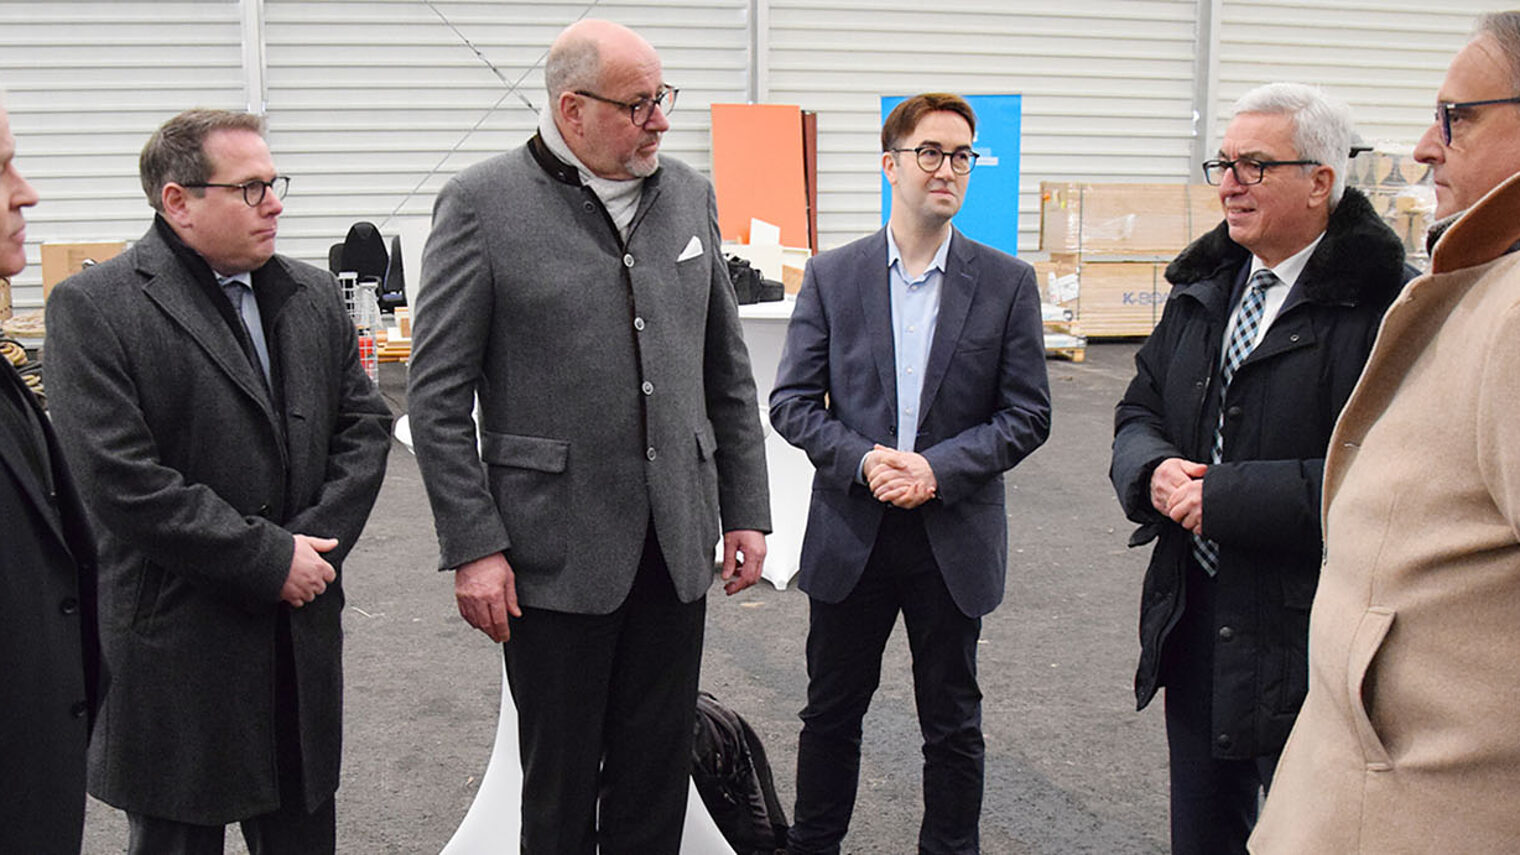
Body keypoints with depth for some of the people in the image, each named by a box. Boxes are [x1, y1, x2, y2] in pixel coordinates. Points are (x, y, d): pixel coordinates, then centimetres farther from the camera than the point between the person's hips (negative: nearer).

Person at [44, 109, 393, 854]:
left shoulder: (313, 296, 10)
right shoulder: (92, 308, -9)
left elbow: (364, 427, 9)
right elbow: (120, 479, -17)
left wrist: (316, 544, -7)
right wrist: (271, 558, -15)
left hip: (304, 631, 5)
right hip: (178, 643, -5)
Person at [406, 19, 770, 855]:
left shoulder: (690, 195, 9)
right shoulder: (483, 203, -7)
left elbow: (728, 373, 14)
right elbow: (438, 397, -7)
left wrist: (746, 509, 10)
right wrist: (473, 546, -11)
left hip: (675, 544, 4)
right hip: (555, 555, -4)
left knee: (657, 781, 13)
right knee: (560, 784, 9)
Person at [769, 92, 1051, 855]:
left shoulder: (1007, 283, 0)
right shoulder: (831, 276, 1)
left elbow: (1027, 415, -2)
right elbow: (791, 401, -1)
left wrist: (938, 468, -15)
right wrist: (862, 460, -17)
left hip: (955, 538, 0)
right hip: (851, 534, 1)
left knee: (953, 722, 11)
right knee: (832, 710, 13)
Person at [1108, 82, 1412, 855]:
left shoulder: (1381, 305, -17)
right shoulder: (1203, 286, 9)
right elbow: (1140, 410, 13)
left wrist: (1224, 495, -22)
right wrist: (1154, 471, -9)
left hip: (1303, 638, -7)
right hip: (1192, 619, 7)